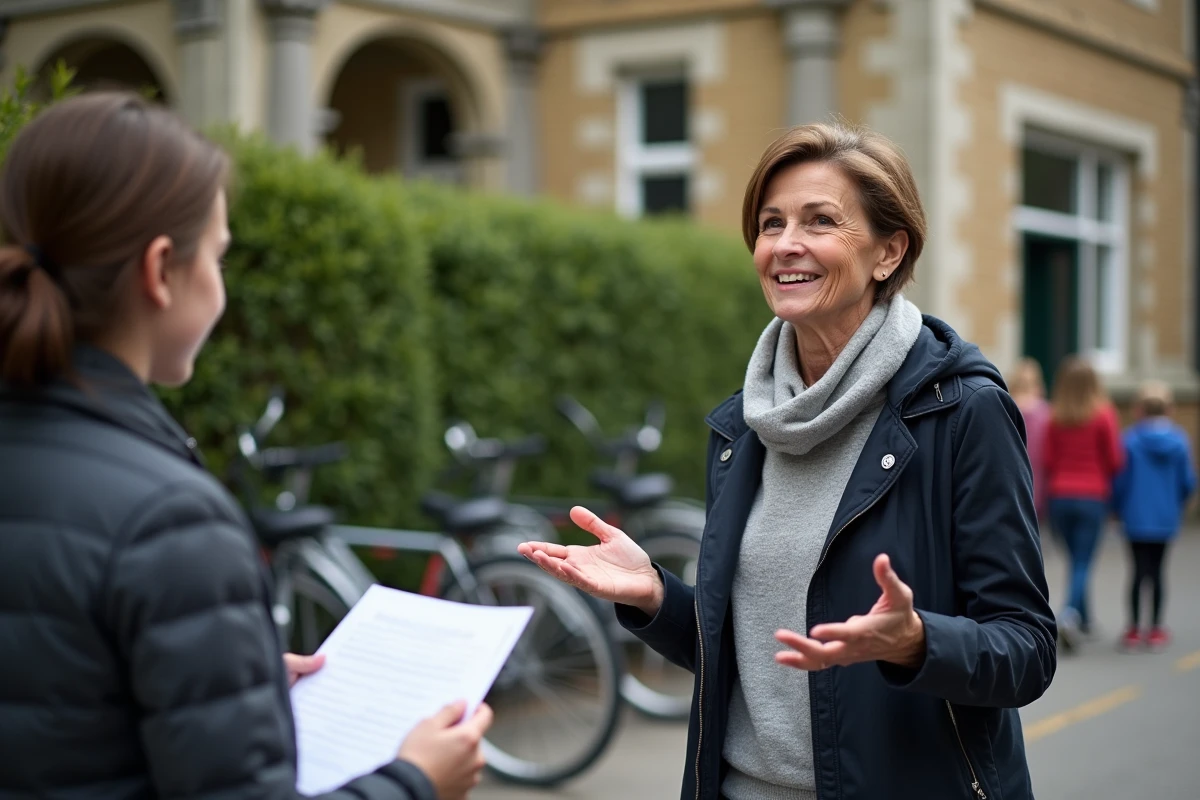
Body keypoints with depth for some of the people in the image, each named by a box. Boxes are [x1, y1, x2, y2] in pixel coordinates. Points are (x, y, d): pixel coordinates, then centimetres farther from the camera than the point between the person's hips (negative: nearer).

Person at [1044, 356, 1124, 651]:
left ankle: (1083, 619, 27)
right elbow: (1115, 460, -6)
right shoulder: (1104, 414, -9)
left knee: (1075, 559, 17)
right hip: (1093, 496, -3)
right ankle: (1069, 614, -21)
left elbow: (1048, 460, -1)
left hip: (1061, 496, 3)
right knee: (1083, 563, -1)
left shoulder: (1056, 417, -4)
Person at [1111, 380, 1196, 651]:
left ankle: (1134, 629, 5)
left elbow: (1119, 480, -10)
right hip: (1166, 519, 2)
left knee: (1138, 571, 5)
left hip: (1136, 519, -2)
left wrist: (1119, 509, 9)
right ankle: (1156, 630, 17)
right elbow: (1188, 482, -2)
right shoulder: (1179, 440, -7)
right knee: (1157, 572, 12)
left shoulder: (1130, 439, -13)